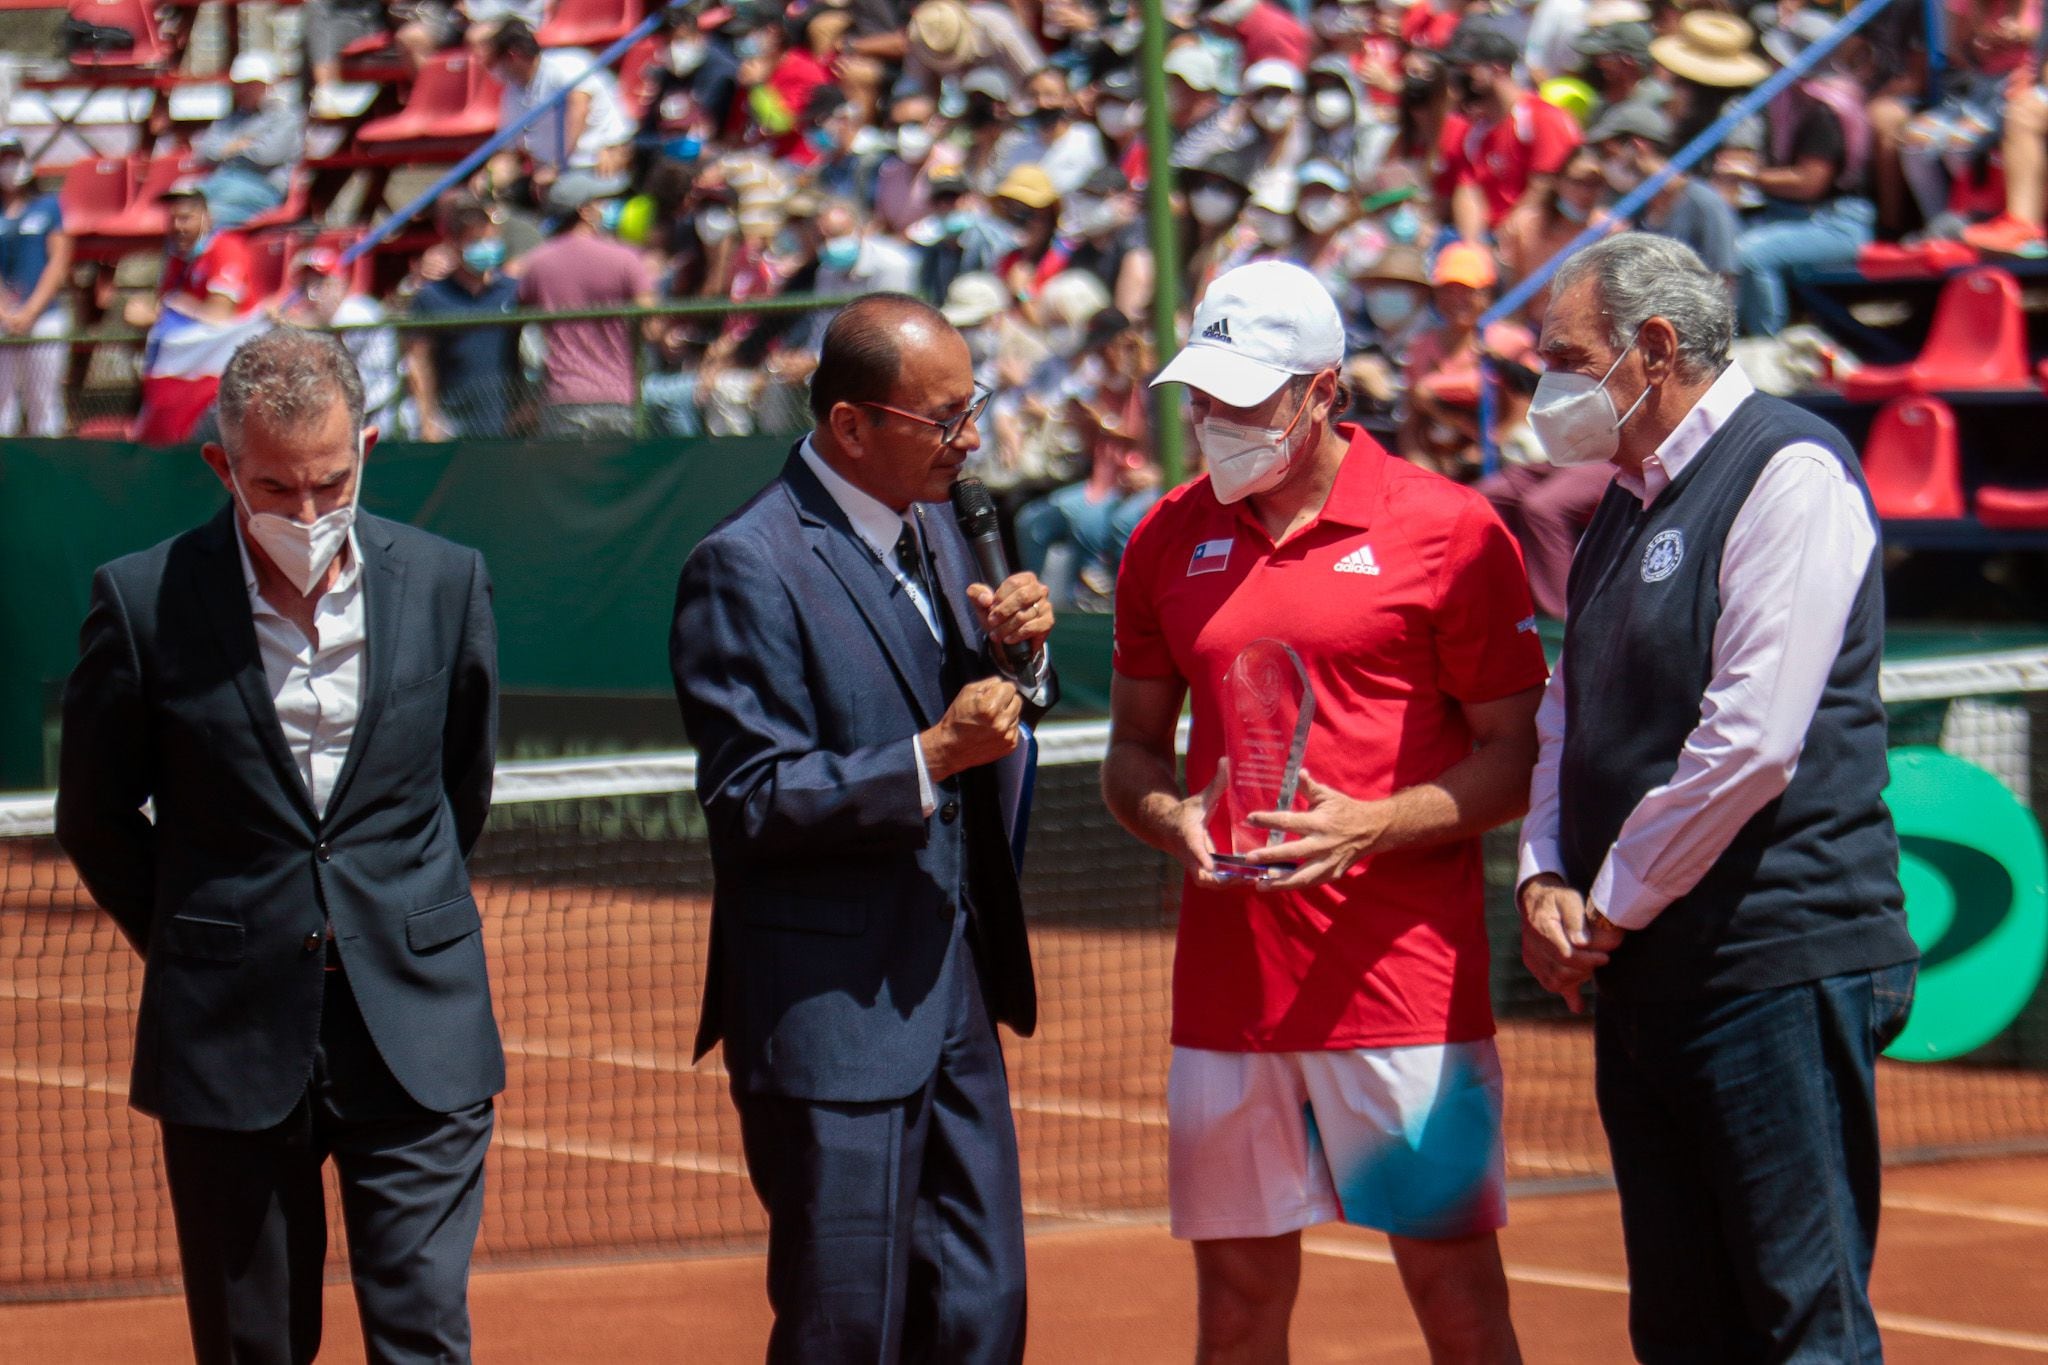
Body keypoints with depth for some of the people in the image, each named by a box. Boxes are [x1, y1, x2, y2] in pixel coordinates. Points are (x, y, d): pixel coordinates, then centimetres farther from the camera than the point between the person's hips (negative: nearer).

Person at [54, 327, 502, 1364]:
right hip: (232, 1040, 0)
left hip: (417, 1038, 1)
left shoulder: (447, 584, 1)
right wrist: (193, 946, 9)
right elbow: (96, 820, 7)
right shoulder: (143, 603, -5)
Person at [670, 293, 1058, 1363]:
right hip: (829, 1016, -8)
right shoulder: (747, 568, -14)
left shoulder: (932, 530, 11)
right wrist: (931, 757, -24)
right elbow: (750, 803, -17)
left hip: (954, 998, 8)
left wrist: (1019, 652, 0)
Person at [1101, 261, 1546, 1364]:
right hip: (1225, 977, 4)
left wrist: (1375, 826, -17)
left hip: (1405, 975, -4)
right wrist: (1172, 819, -5)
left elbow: (1516, 755, -2)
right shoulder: (1169, 539, 10)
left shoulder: (1448, 529, -3)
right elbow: (1132, 747, 18)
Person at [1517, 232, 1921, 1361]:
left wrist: (1611, 908, -10)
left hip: (1778, 964, -9)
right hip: (1640, 975, 9)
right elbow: (1566, 717, 23)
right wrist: (1546, 878, 4)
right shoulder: (1627, 504, 17)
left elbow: (1752, 741, -18)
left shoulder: (1789, 474, -11)